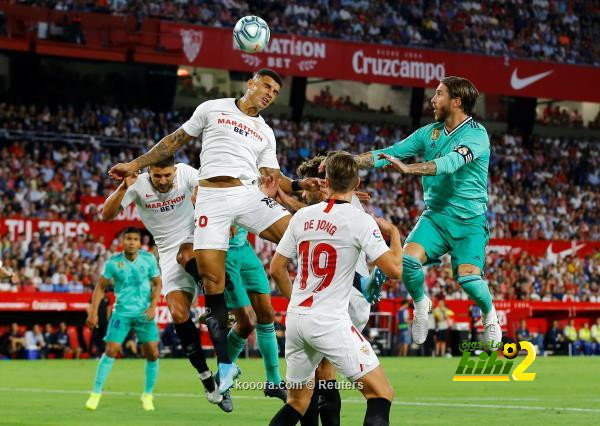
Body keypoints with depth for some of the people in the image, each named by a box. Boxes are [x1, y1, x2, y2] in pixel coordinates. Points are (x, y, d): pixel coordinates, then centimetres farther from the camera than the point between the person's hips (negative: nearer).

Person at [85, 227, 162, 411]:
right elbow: (100, 287, 1)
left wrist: (153, 306, -9)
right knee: (111, 351, -11)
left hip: (144, 313, 1)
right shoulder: (113, 262, -8)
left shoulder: (149, 259, -4)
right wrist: (93, 312, -5)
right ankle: (96, 393, -1)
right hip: (122, 312, -1)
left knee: (152, 353, -5)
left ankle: (147, 395, 13)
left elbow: (157, 284, 5)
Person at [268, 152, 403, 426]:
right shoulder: (361, 221, -8)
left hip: (295, 319, 6)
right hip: (330, 321, -6)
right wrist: (393, 232, 5)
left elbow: (276, 269, 13)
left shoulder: (302, 216, 7)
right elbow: (394, 270, -12)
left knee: (297, 403, 21)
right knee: (381, 394, -2)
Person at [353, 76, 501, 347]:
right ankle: (421, 304, 10)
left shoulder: (476, 134, -12)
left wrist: (408, 168, -42)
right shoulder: (429, 132, 7)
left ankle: (489, 313, 14)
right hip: (436, 214, 4)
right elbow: (390, 153, 6)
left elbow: (451, 162, -29)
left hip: (469, 219, -4)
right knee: (408, 258, -20)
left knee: (468, 276, -19)